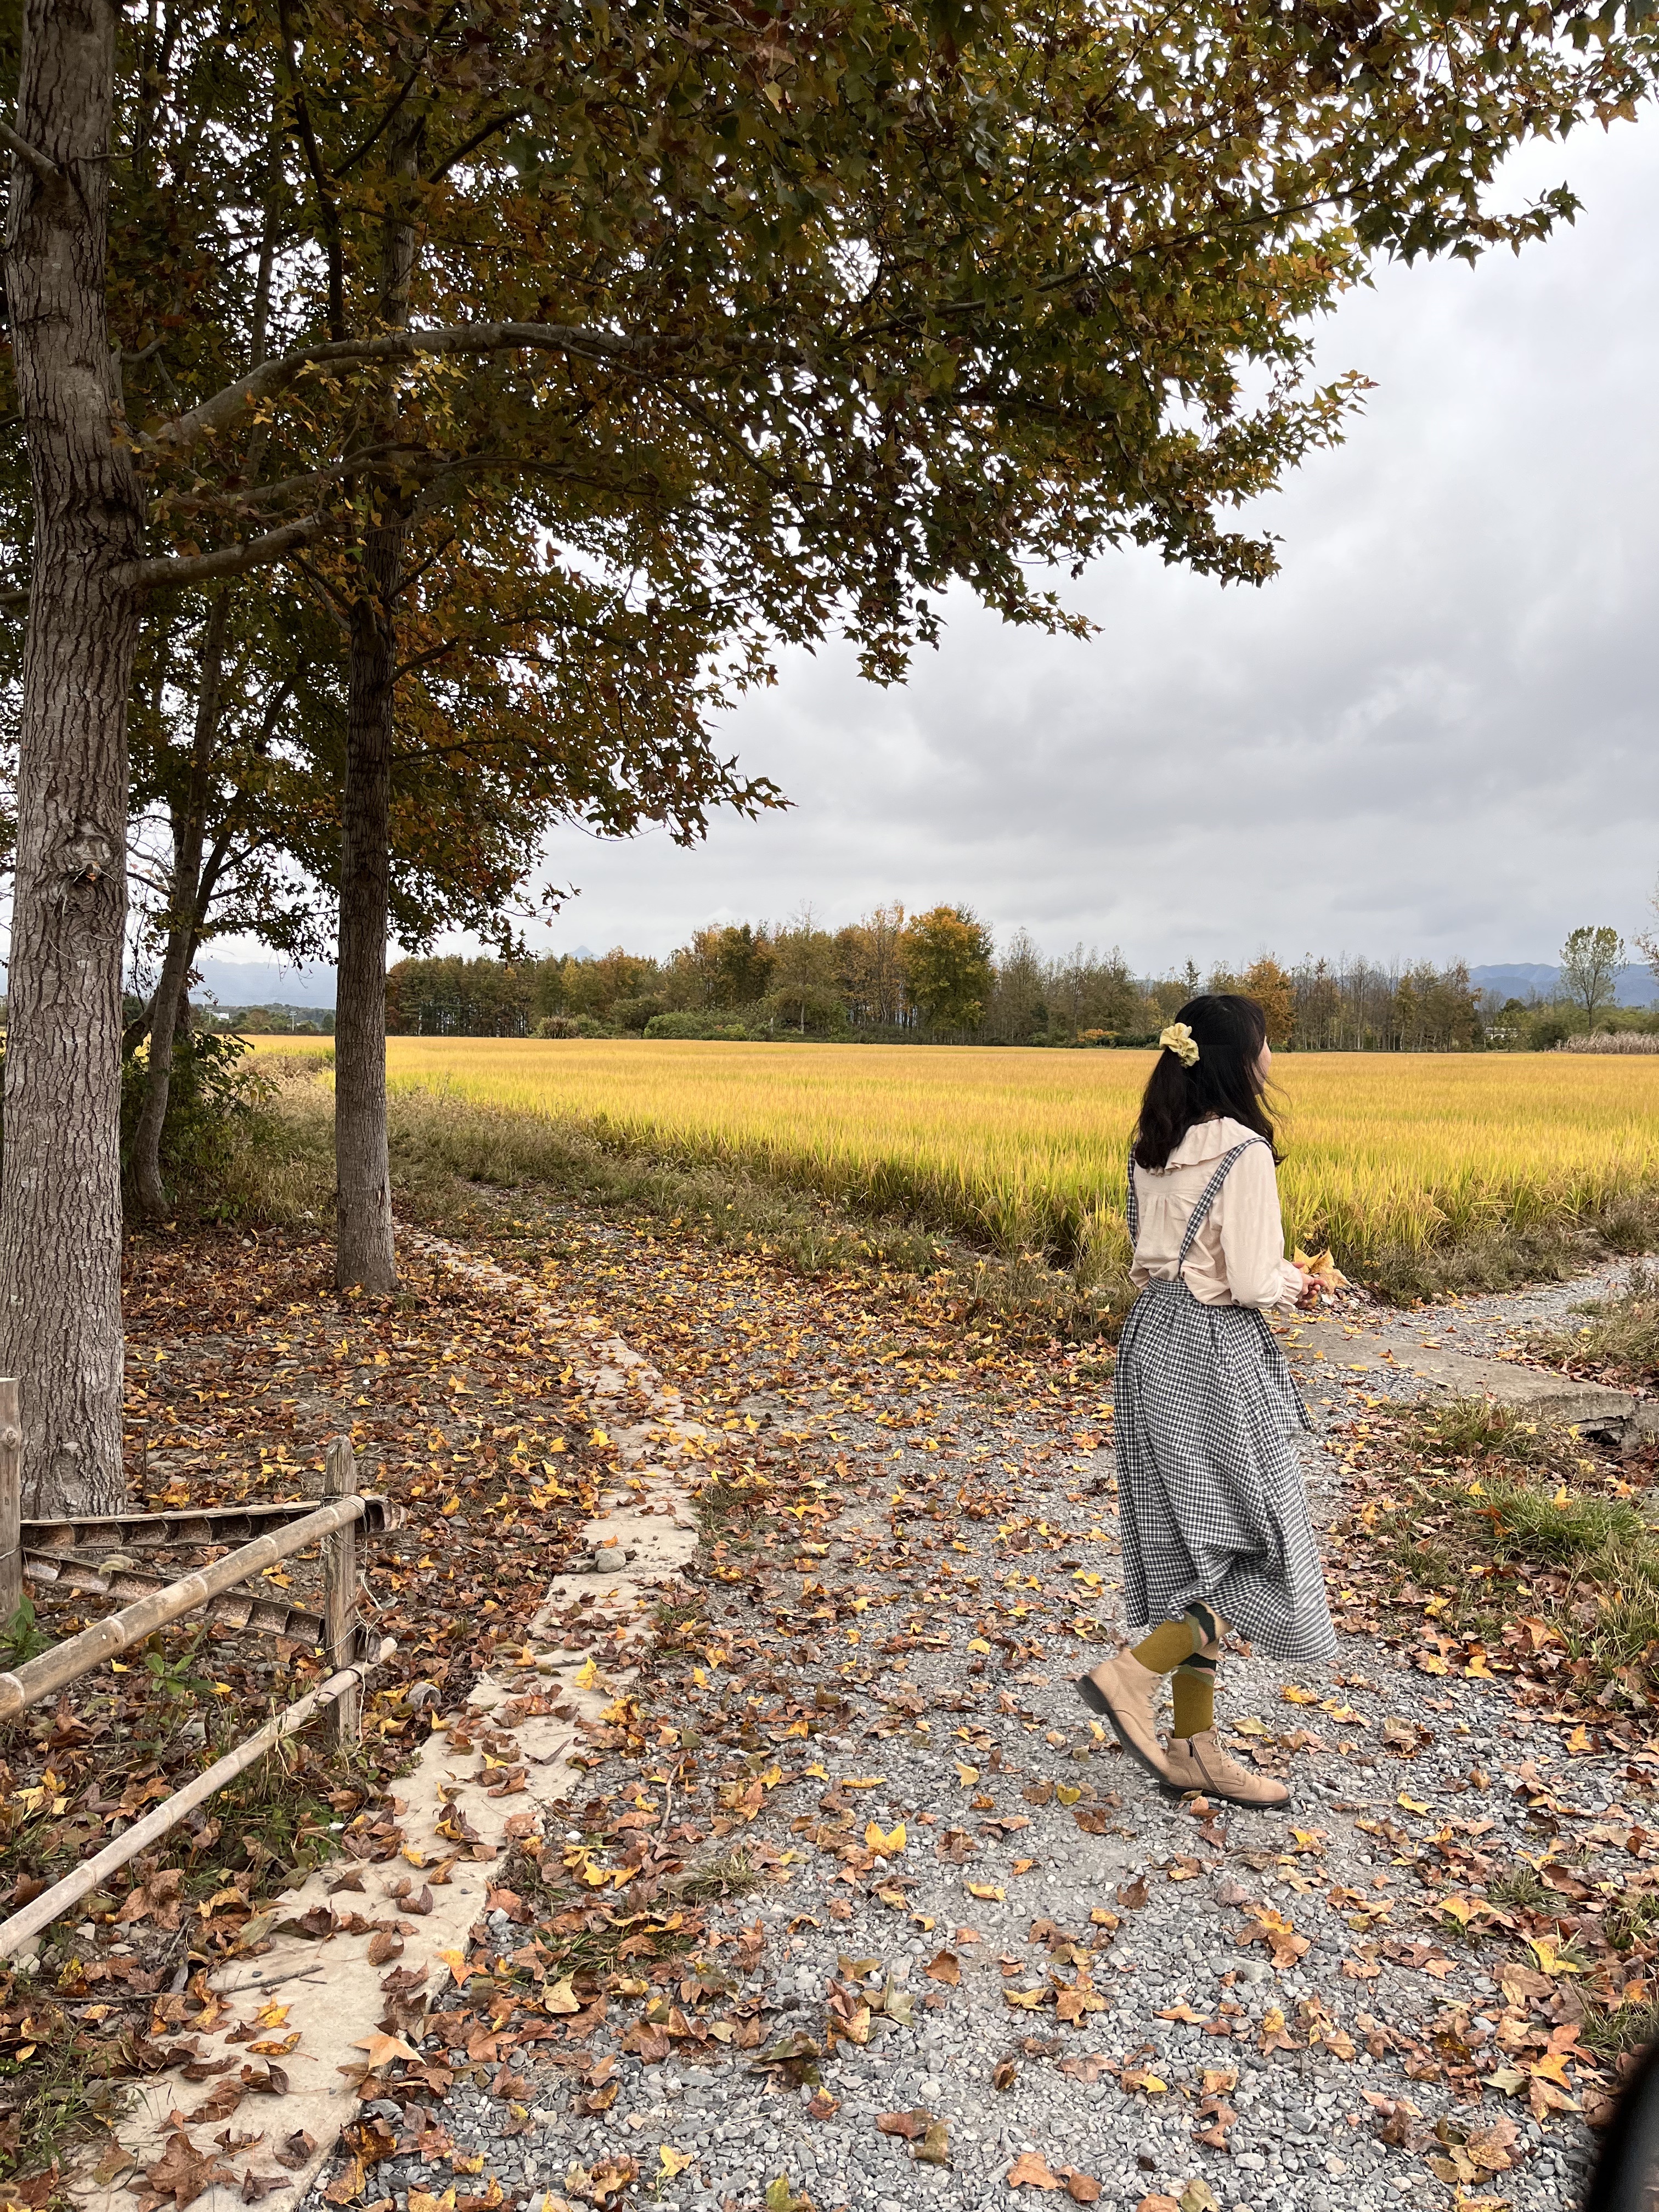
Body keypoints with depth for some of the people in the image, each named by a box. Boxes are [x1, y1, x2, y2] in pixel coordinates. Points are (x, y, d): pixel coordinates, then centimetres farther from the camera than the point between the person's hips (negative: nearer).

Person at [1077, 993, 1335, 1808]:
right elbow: (1251, 1284, -19)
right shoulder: (1243, 1153, -17)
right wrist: (1294, 1282, 2)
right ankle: (1135, 1674, 0)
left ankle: (1194, 1748, 23)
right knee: (1262, 1540, 6)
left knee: (1192, 1544, 14)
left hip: (1152, 1343, 9)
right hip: (1216, 1354, -9)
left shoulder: (1152, 1150, 8)